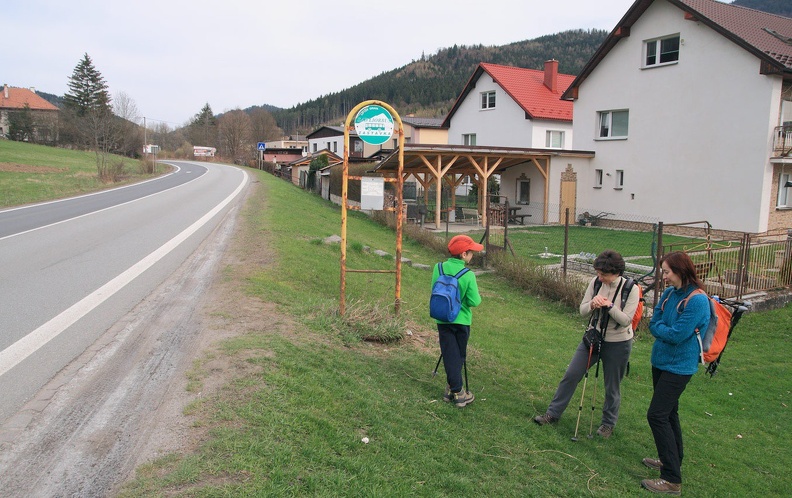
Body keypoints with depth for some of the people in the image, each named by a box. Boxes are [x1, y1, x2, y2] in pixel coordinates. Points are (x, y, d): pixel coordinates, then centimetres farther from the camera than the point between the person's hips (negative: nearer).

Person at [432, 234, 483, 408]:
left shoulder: (438, 268, -7)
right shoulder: (468, 275, -18)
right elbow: (474, 302, -16)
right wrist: (476, 297, 5)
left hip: (443, 319, 2)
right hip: (462, 320, -2)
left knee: (450, 355, 6)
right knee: (459, 356, 15)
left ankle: (456, 391, 5)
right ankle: (453, 388, 23)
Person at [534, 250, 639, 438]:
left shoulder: (631, 289, -15)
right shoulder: (595, 282, -6)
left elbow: (626, 320, -17)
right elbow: (582, 311, -3)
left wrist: (609, 306, -30)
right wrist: (592, 304, -24)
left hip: (617, 344, -3)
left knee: (612, 387, 10)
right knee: (571, 375, 4)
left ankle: (608, 423, 33)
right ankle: (553, 414, 17)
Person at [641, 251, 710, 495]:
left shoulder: (697, 300, -21)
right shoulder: (669, 293, 3)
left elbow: (677, 335, -24)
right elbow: (653, 325, 3)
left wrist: (660, 328, -7)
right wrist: (667, 329, -15)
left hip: (678, 366, -9)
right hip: (661, 361, 9)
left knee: (657, 415, -11)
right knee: (668, 413, 20)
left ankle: (672, 479, -5)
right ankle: (671, 460, 36)